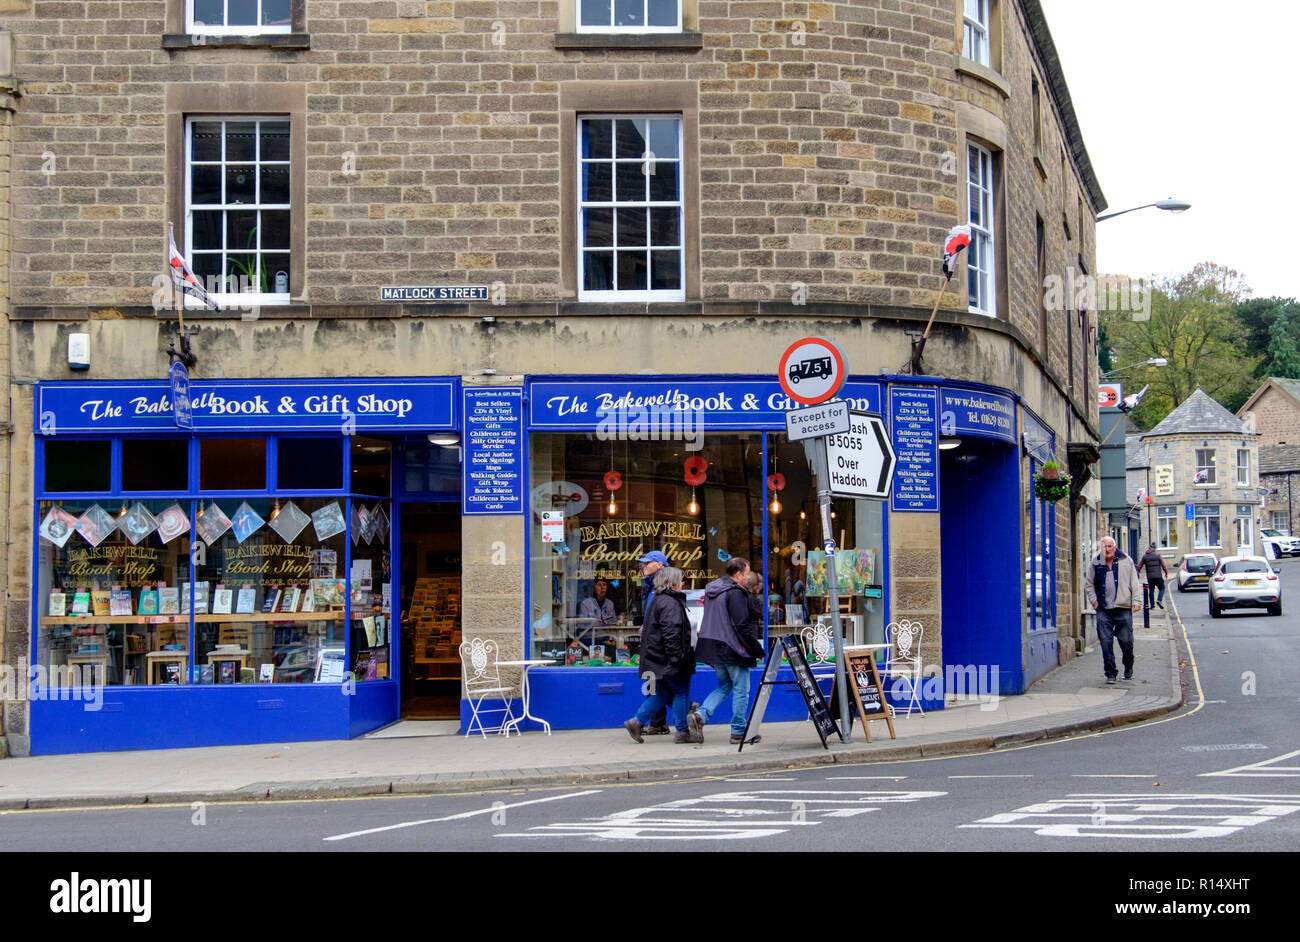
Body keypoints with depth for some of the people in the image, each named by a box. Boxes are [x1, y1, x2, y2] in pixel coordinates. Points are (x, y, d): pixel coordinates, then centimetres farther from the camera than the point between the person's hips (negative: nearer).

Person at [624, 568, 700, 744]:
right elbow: (671, 633, -24)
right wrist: (675, 659, -25)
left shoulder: (657, 601, 17)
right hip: (668, 659, -10)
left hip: (656, 658, 10)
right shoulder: (670, 603, -16)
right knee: (681, 692, 1)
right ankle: (683, 731, 7)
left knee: (663, 693, 14)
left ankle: (637, 722, 8)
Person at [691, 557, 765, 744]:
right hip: (732, 648, -8)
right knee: (741, 689, 3)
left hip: (713, 649, 8)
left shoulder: (712, 591, 13)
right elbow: (742, 626, -19)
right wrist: (758, 650, -12)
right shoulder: (735, 593, -15)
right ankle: (739, 731, 7)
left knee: (724, 685, 19)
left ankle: (700, 714, 0)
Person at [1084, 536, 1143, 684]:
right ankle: (1110, 674, 3)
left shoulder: (1126, 561, 4)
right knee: (1106, 643, -4)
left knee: (1126, 642, 1)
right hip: (1104, 611, 1)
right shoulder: (1096, 564, 7)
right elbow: (1089, 584, 19)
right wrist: (1093, 600, 8)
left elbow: (1135, 582, 6)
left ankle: (1128, 669, 26)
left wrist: (1136, 601, -2)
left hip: (1123, 609, -1)